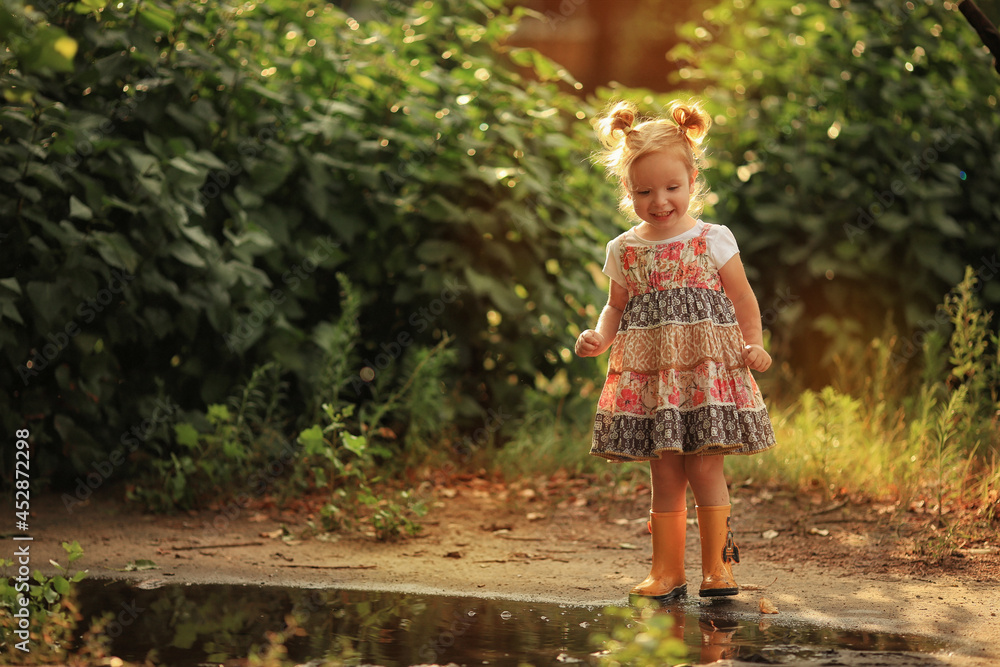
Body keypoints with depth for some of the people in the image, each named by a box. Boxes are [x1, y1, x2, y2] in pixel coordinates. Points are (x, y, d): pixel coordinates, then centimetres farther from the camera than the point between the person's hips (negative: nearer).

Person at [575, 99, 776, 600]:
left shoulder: (714, 240, 1)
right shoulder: (623, 250, 7)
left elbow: (743, 298, 7)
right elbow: (616, 308, 17)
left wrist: (754, 345, -4)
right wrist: (600, 337, -2)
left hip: (707, 370, -2)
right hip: (648, 375, 2)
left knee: (704, 467, -7)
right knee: (664, 474, 4)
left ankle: (716, 566, 4)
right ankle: (667, 569, 13)